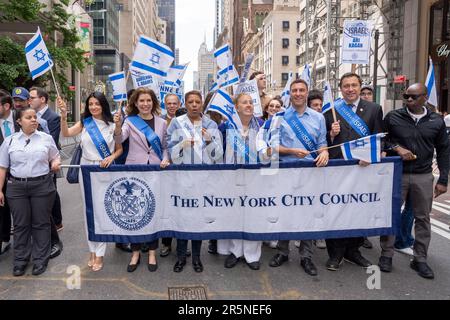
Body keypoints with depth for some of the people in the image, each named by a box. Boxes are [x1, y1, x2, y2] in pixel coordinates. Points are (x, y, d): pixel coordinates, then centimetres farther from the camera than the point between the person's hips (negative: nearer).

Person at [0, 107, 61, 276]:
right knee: (20, 224, 8)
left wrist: (55, 163, -10)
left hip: (42, 186, -1)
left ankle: (40, 259, 17)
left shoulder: (46, 138, 3)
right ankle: (20, 260, 23)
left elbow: (55, 156, 14)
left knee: (41, 223, 5)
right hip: (17, 187, 1)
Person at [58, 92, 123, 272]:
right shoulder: (84, 123, 0)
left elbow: (119, 149, 5)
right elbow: (66, 133, -16)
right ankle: (92, 250, 24)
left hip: (105, 170, -2)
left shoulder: (112, 126, -1)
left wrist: (111, 157, -14)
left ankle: (100, 253, 11)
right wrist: (64, 114, -29)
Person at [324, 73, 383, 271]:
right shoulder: (331, 110, 5)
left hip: (362, 168, 1)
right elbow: (324, 142, 7)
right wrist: (331, 134, -13)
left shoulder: (374, 109, 6)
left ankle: (353, 251, 28)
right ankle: (335, 254, 16)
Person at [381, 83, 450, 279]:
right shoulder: (393, 117, 0)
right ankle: (386, 255, 17)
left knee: (423, 218, 7)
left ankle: (420, 259, 20)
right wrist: (396, 148, -13)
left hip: (424, 177, 2)